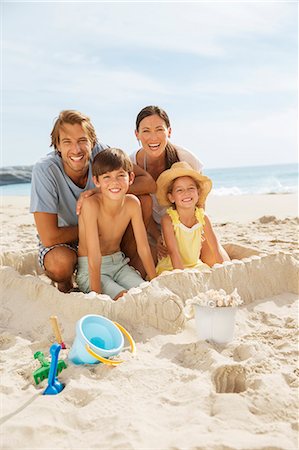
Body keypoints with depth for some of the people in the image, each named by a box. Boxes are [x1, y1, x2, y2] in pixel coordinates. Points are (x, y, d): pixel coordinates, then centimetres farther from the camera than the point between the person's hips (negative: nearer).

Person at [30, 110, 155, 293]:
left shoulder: (100, 152, -19)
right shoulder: (45, 170, -28)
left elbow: (149, 183, -24)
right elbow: (49, 237, -30)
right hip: (62, 242, -3)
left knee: (141, 198, -18)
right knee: (61, 262, -38)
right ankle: (65, 287, 0)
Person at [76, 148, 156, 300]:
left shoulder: (132, 204, -10)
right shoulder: (91, 204, -26)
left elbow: (143, 248, -6)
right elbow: (94, 255, -28)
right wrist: (96, 294, -27)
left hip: (119, 263, 5)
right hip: (90, 269, -4)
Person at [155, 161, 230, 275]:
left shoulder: (203, 218, -7)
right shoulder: (168, 219, -19)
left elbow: (217, 250, -4)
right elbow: (173, 252, -24)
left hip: (196, 266, 5)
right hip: (170, 268, -5)